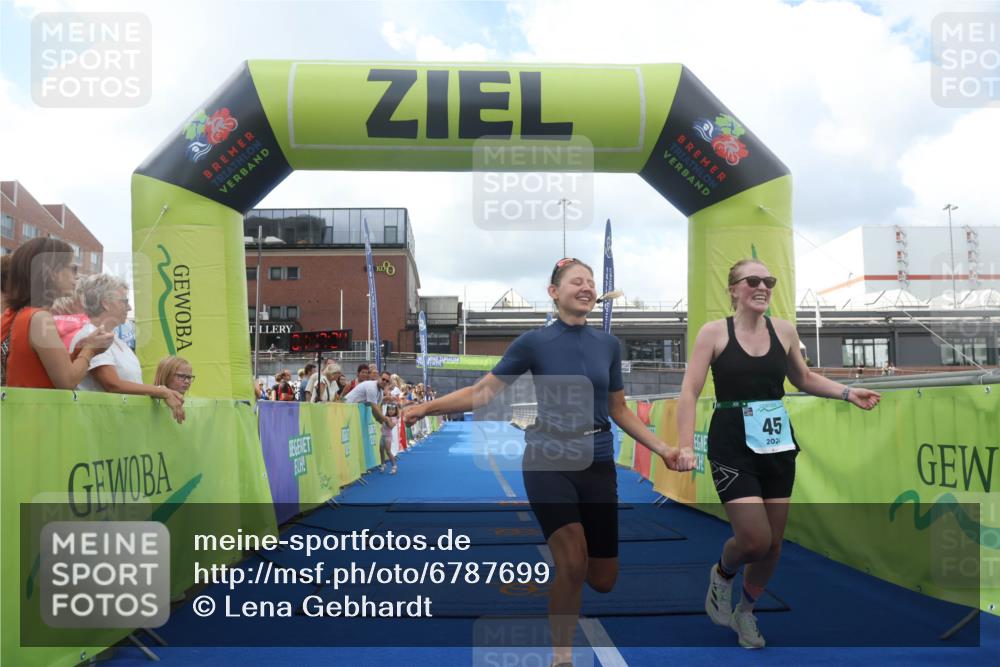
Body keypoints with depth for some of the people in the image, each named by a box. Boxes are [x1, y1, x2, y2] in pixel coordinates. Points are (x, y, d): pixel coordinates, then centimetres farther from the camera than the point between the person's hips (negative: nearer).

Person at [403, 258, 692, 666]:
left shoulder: (608, 344, 6)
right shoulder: (534, 342, -4)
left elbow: (619, 411, 14)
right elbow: (481, 393, -2)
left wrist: (664, 450, 7)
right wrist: (424, 408, -9)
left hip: (598, 466, 4)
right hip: (548, 462, -4)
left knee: (603, 580, 7)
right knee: (573, 562, -20)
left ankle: (560, 556, 42)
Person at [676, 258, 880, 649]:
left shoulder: (784, 330, 5)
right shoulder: (714, 332, -7)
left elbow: (803, 378, 21)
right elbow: (689, 392, -9)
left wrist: (848, 393, 8)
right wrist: (685, 446, -17)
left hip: (777, 444, 5)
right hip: (732, 445, -4)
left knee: (773, 544, 9)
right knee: (755, 540, -12)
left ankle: (745, 612, 35)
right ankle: (722, 575, 24)